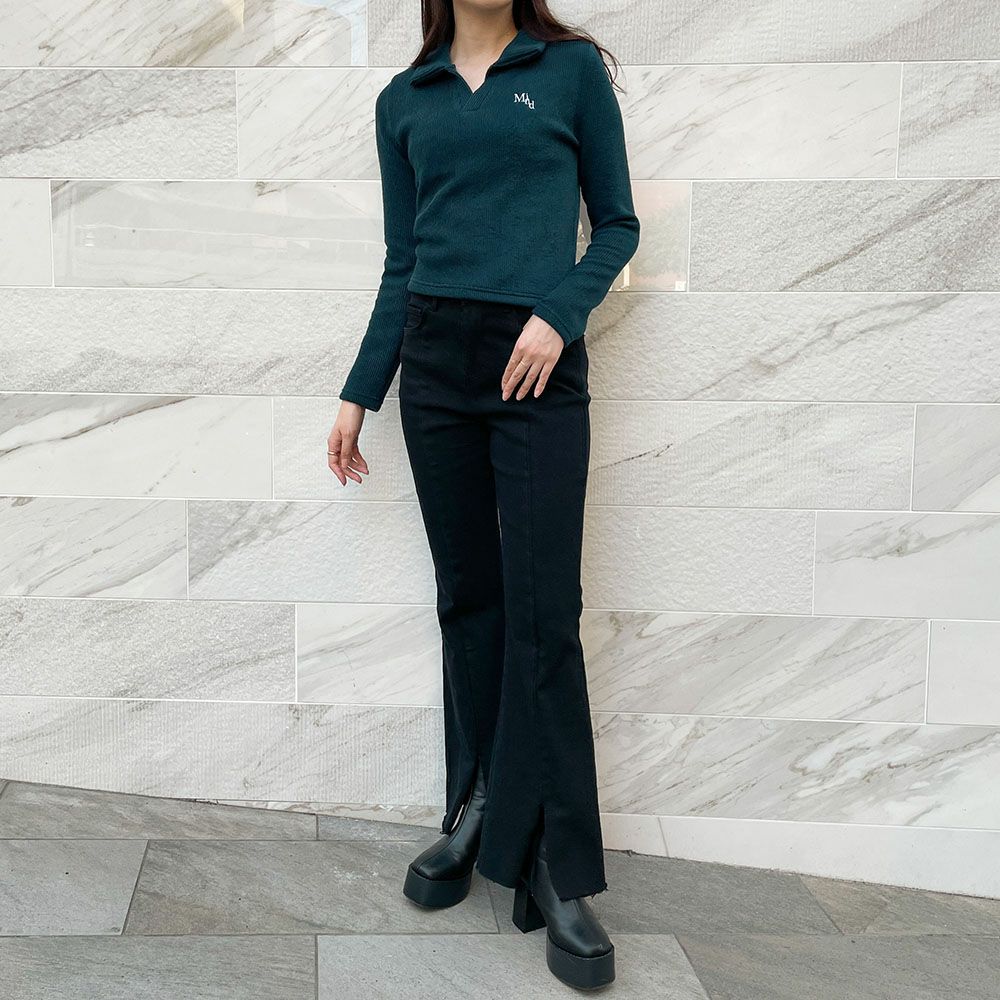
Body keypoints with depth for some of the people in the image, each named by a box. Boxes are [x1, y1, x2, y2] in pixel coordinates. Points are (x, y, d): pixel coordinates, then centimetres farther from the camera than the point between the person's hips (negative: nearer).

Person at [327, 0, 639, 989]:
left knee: (542, 611, -7)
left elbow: (617, 222, 6)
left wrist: (559, 315, -11)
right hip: (435, 358, 3)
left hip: (538, 365, -3)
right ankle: (476, 813, 19)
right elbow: (402, 264, 15)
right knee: (466, 597, 7)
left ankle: (556, 871, 0)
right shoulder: (405, 99, 14)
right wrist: (359, 395, 12)